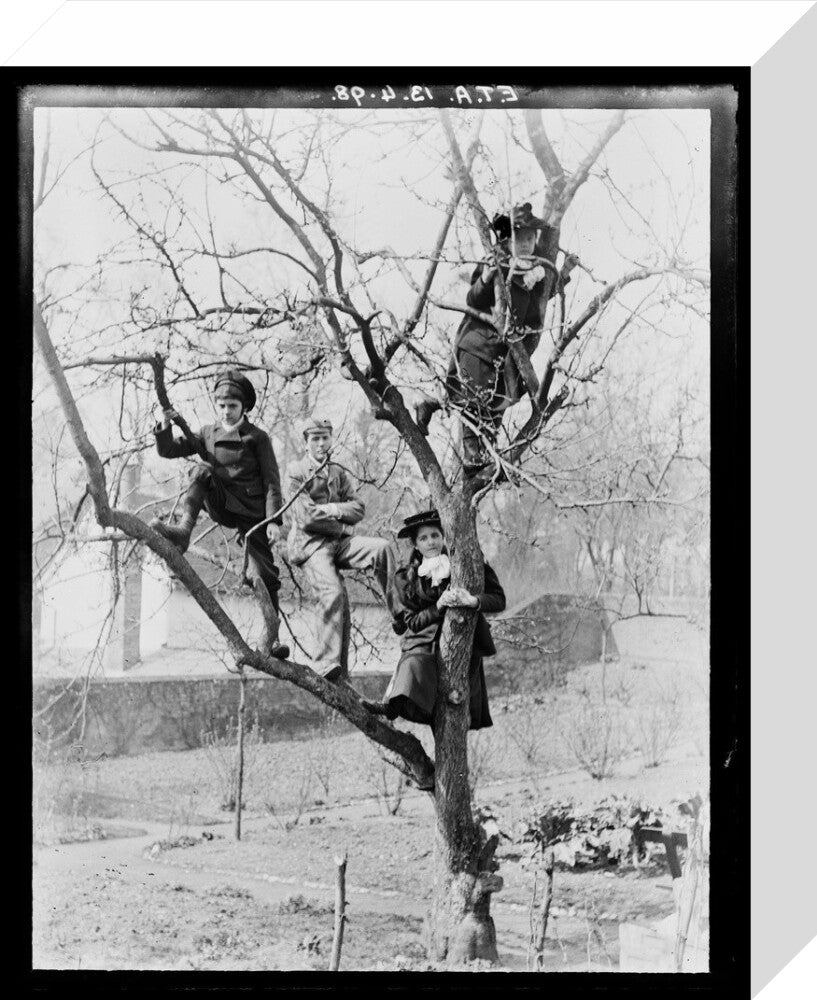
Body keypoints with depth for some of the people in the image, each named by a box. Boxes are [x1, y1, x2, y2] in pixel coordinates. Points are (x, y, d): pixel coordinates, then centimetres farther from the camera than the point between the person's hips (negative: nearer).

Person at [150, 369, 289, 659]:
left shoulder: (257, 438, 0)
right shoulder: (208, 434, 10)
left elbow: (272, 482, -4)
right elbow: (169, 451, 7)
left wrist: (274, 521, -14)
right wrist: (165, 427, -13)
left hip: (252, 512, -2)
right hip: (221, 507, 2)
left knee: (263, 574, -9)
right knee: (201, 470, -24)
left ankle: (271, 638, -3)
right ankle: (183, 530, -37)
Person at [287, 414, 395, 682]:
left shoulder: (338, 473, 19)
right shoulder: (297, 472, 0)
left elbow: (358, 509, 10)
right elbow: (307, 517, -10)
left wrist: (333, 509, -9)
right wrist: (342, 527, -3)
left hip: (339, 541, 5)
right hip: (311, 543, -5)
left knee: (381, 548, -20)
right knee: (333, 593, -25)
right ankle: (328, 666, -24)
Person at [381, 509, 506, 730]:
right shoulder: (406, 578, 6)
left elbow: (499, 600, -4)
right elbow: (412, 622, 1)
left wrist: (473, 601, -25)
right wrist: (438, 607, -16)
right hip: (423, 644, 0)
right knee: (414, 667, -35)